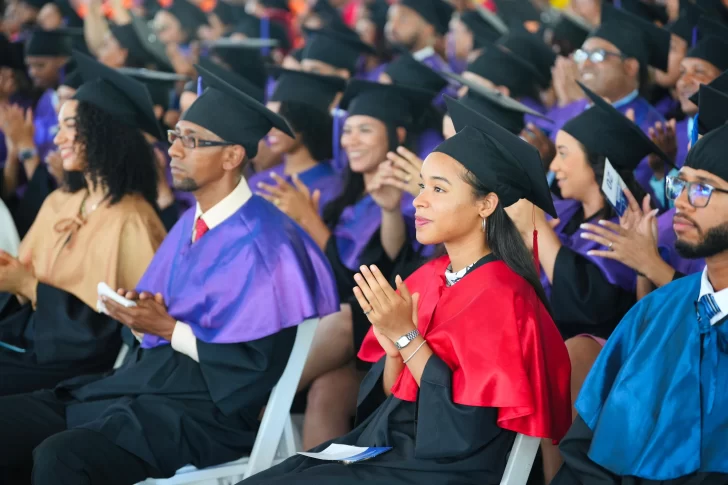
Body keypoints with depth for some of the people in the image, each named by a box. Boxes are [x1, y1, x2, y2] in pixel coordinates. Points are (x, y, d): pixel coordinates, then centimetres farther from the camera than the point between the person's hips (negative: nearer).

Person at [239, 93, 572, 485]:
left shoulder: (502, 298, -15)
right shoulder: (426, 278, 8)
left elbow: (472, 430, -21)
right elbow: (388, 399, 9)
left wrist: (406, 338, -21)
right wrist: (394, 351, -11)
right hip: (391, 445, 7)